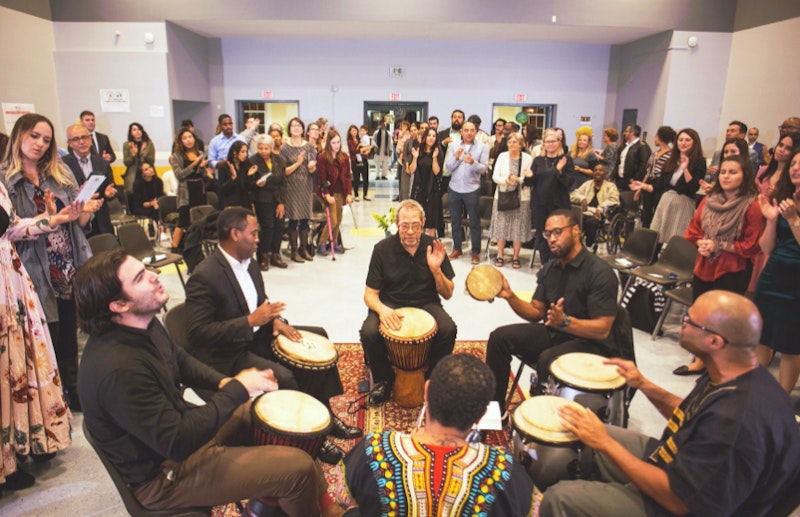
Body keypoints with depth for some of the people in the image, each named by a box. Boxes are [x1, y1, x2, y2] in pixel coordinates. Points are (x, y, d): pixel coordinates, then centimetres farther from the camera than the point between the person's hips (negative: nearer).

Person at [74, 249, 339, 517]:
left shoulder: (143, 324, -6)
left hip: (177, 425, 9)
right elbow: (177, 442, -30)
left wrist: (224, 382, -6)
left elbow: (181, 361, 11)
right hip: (165, 475, -9)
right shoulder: (118, 369, -34)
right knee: (299, 468, -13)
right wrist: (237, 389, -23)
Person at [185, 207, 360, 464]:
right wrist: (250, 321, -29)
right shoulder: (204, 277, -22)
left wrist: (276, 320, -4)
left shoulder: (249, 265, 5)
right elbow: (198, 332, -25)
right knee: (283, 378, -29)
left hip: (257, 336, 10)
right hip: (227, 356, -9)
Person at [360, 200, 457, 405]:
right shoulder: (383, 249, -8)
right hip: (389, 305, 0)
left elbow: (447, 294, -1)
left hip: (425, 304, 1)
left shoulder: (433, 248, -5)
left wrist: (436, 270, -20)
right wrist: (381, 309, -28)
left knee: (448, 329, -28)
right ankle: (383, 378, 3)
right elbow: (370, 294, -5)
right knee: (369, 332, -29)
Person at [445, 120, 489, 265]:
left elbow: (484, 168, -9)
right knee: (455, 220, 11)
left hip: (472, 189, -2)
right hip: (454, 188, 2)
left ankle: (476, 252, 10)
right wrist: (456, 158, -19)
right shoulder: (453, 145, 4)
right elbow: (448, 167, -1)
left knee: (474, 222, 2)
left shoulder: (482, 147, 0)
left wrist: (473, 162, -26)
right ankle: (457, 248, 25)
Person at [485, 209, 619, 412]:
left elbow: (602, 330, -21)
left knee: (548, 360, -35)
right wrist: (510, 296, -9)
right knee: (500, 337, -8)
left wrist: (565, 321, -36)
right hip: (553, 334, 7)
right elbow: (536, 313, 8)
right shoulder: (549, 270, 6)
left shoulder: (600, 273, -17)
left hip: (589, 343, -7)